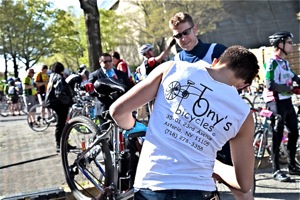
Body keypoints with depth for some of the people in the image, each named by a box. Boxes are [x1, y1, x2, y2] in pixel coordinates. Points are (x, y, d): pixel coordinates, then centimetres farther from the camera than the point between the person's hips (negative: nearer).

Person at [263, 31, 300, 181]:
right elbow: (270, 85, -21)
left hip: (287, 101, 9)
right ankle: (276, 170, 5)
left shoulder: (285, 62, 14)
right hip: (276, 102, -9)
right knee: (277, 137, -4)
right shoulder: (272, 62, -13)